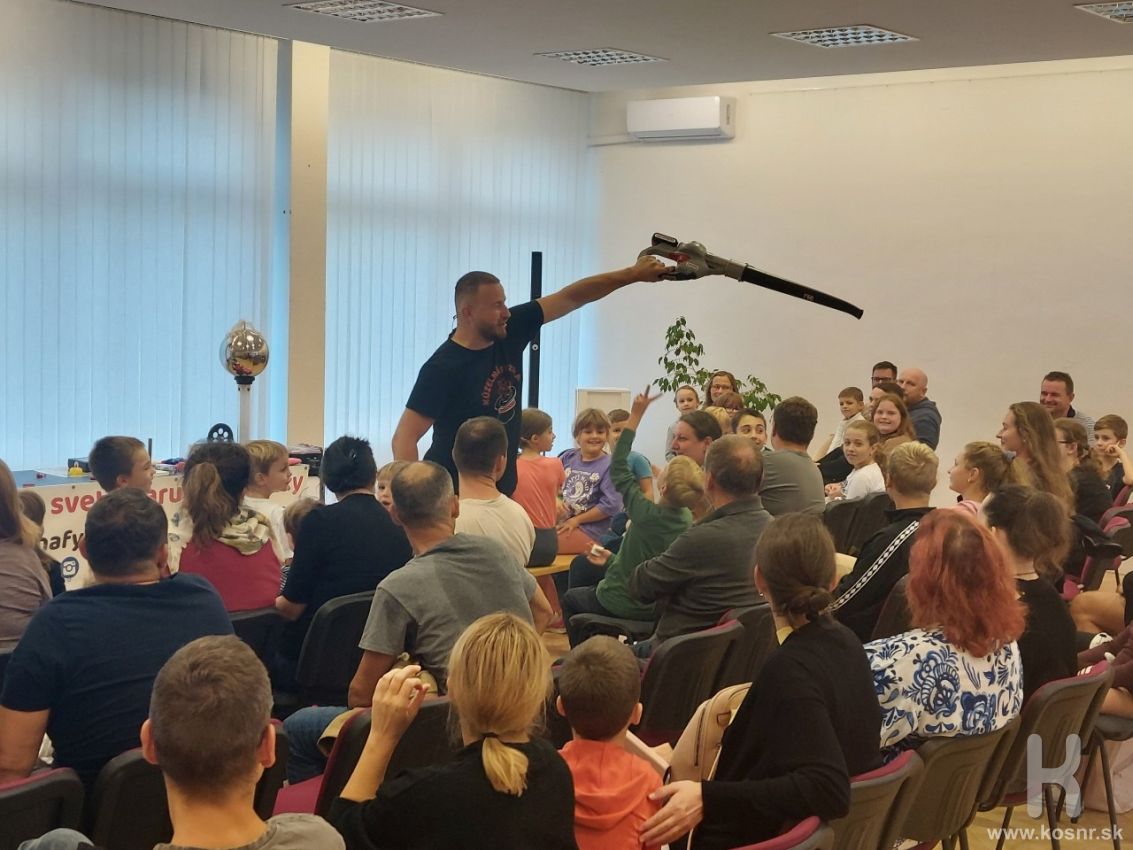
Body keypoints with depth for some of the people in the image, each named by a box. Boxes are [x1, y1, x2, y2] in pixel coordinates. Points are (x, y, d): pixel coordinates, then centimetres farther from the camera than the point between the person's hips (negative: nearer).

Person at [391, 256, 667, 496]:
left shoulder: (510, 332, -1)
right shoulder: (443, 368, -19)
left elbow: (571, 297, 6)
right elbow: (405, 438, -21)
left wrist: (632, 274, 5)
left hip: (502, 489, 7)